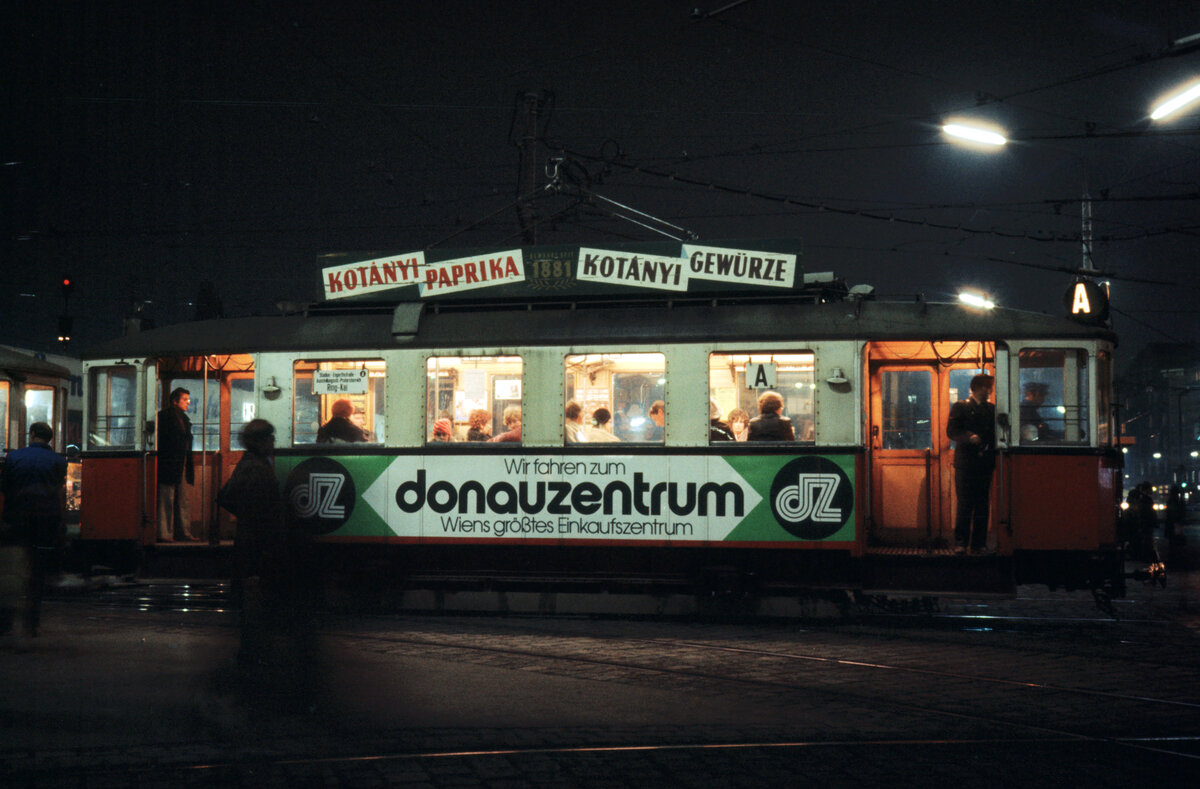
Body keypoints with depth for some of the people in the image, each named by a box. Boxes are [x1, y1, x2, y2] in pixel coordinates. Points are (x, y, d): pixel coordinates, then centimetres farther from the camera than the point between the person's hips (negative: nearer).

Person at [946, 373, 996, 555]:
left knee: (982, 505, 3)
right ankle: (960, 543, -1)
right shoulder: (960, 407, 4)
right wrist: (969, 437, -21)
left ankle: (978, 543, 6)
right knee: (964, 504, -4)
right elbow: (951, 431, -5)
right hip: (965, 463, -3)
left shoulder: (992, 409, 15)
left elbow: (996, 433, 15)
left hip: (985, 463, 4)